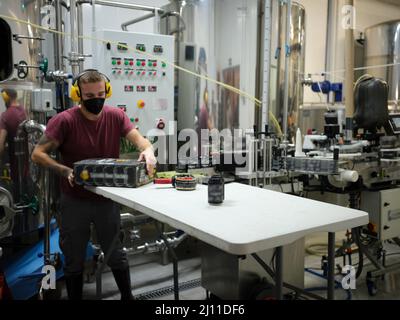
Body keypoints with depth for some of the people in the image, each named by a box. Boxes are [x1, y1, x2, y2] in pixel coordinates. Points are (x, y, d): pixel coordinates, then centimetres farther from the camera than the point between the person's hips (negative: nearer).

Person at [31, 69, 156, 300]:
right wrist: (65, 171, -29)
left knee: (116, 255, 16)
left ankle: (127, 296, 36)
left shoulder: (116, 116, -6)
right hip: (75, 201, -2)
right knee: (74, 260, 15)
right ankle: (75, 297, 36)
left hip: (107, 199, 2)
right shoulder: (65, 120, -15)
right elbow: (38, 153, -15)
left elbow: (139, 139, -13)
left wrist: (148, 150, -36)